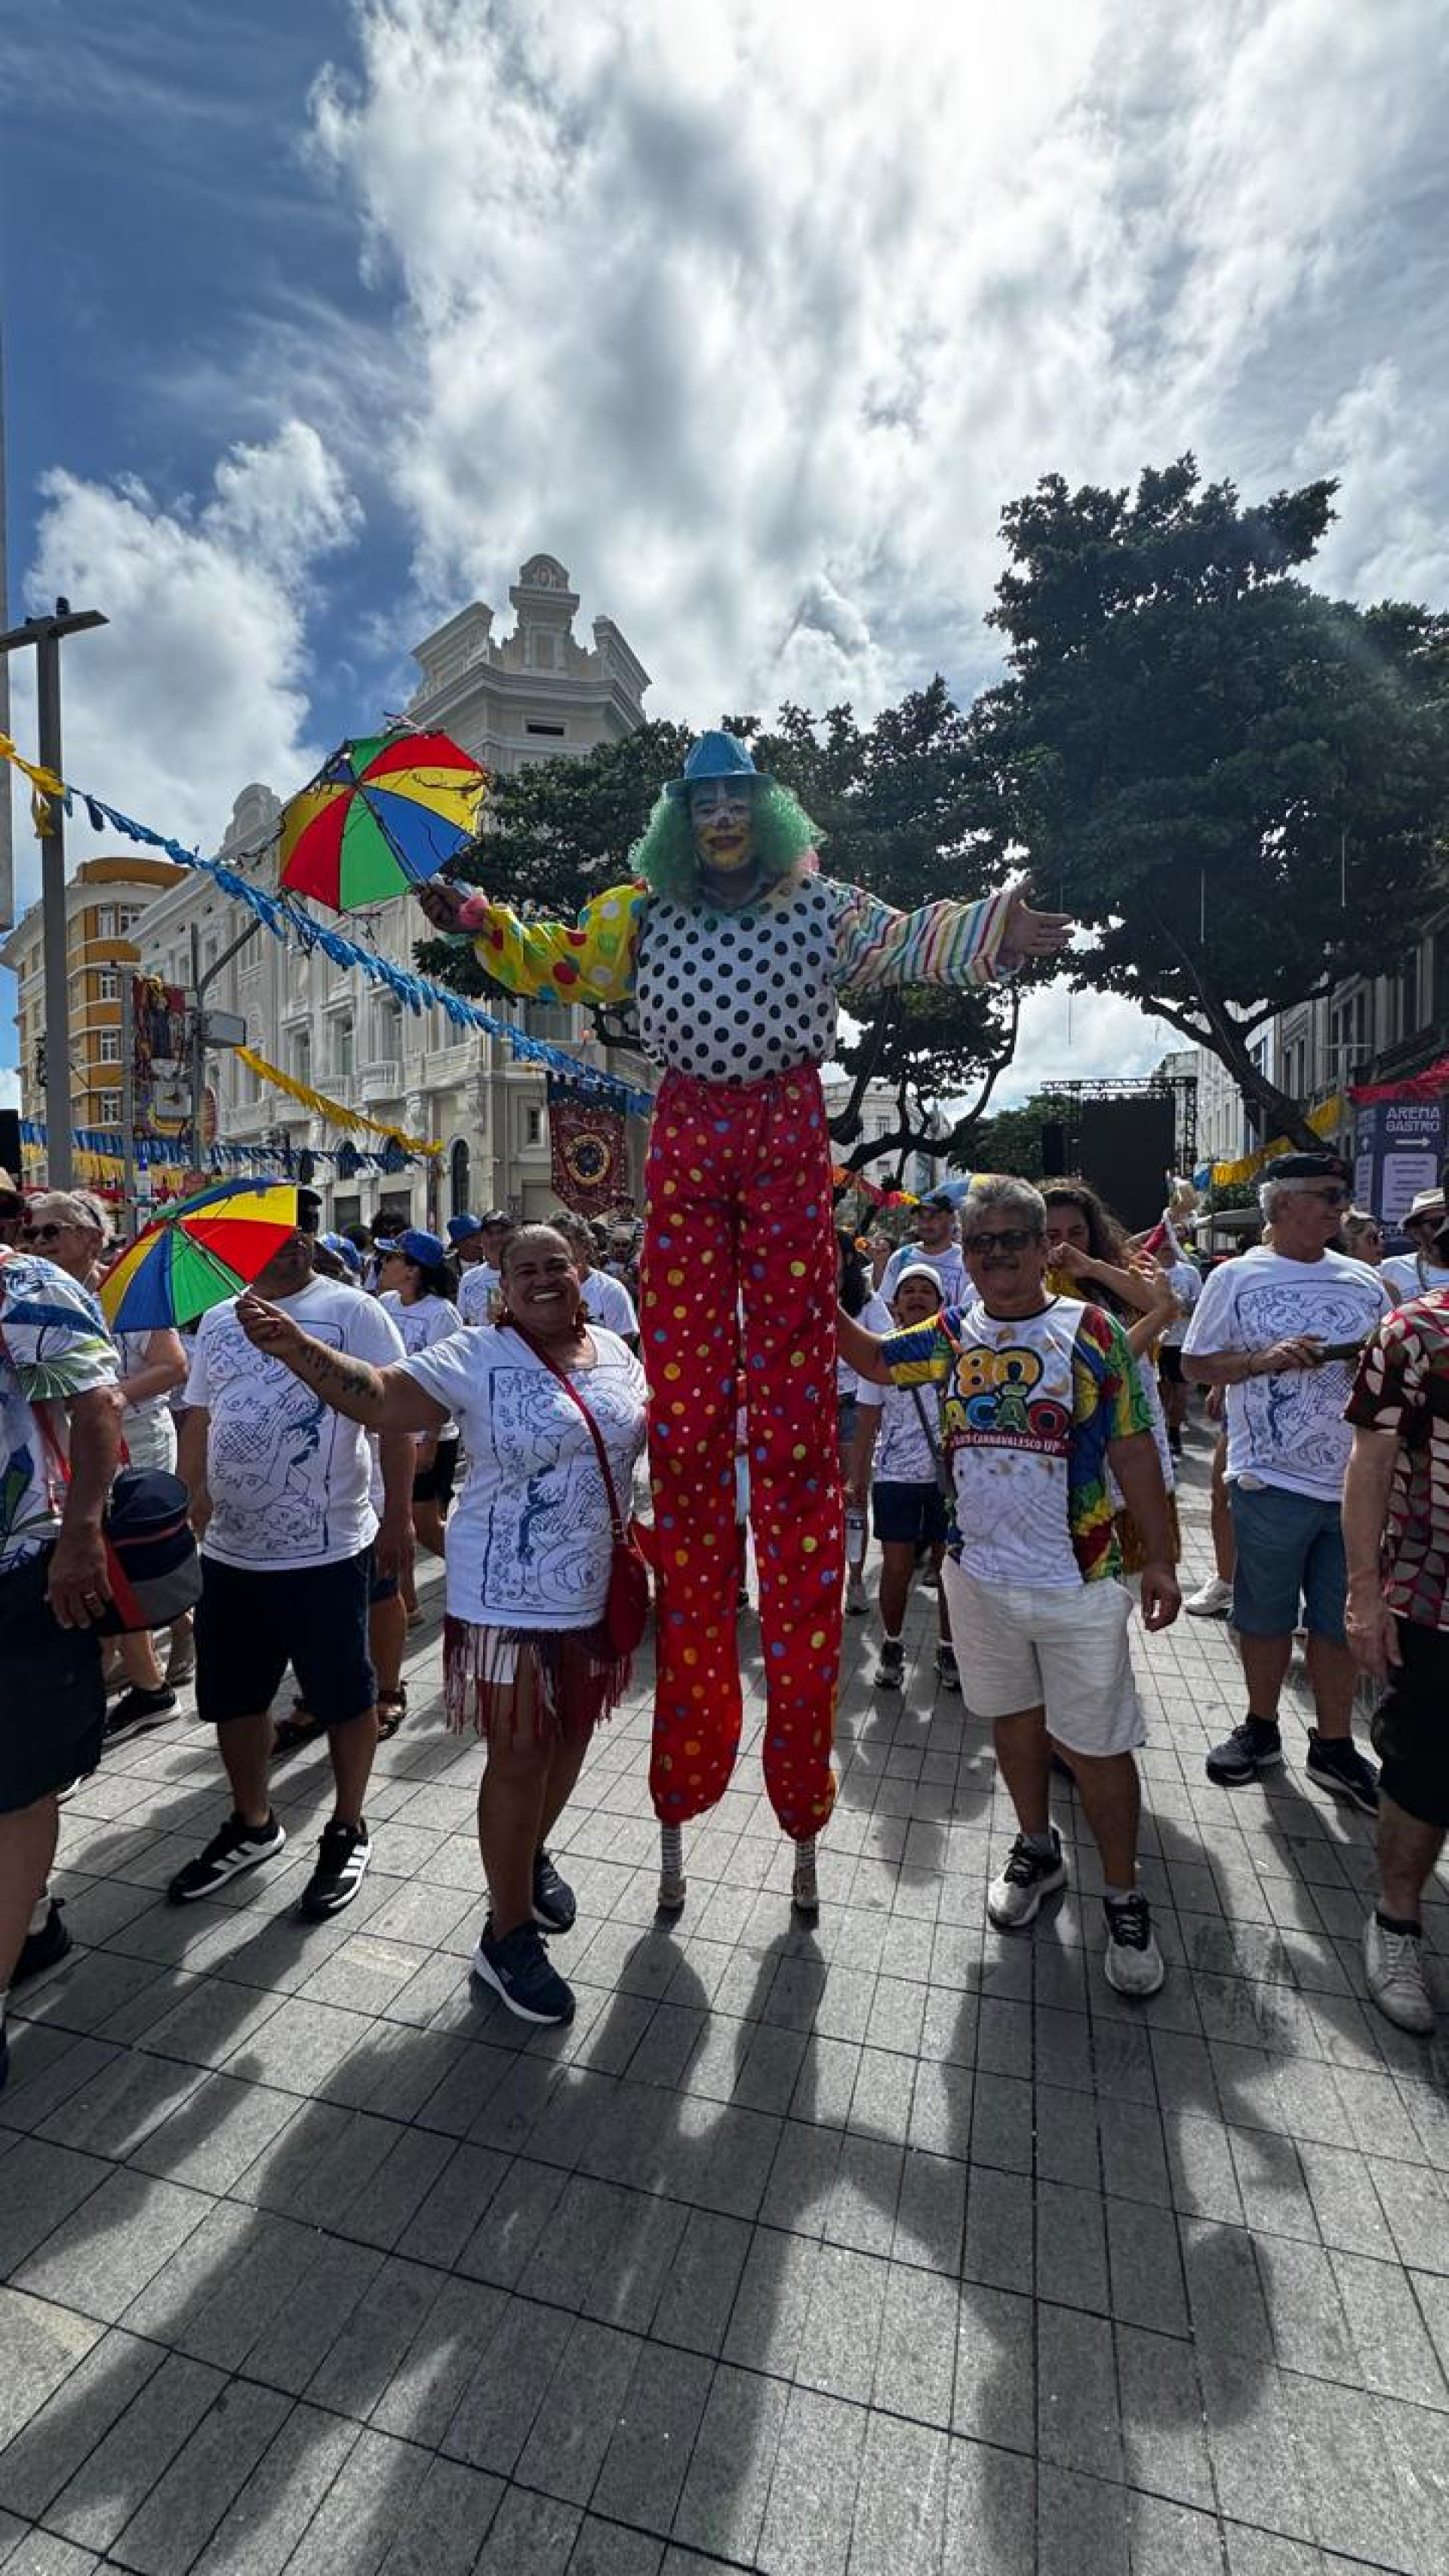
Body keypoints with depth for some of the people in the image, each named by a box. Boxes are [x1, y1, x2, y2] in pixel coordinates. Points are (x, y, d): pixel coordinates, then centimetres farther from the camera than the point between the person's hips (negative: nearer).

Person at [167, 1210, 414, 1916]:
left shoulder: (352, 1311, -8)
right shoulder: (218, 1320, 10)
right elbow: (197, 1421, 16)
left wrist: (397, 1516, -12)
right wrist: (195, 1508, 11)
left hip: (324, 1549, -6)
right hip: (228, 1550, 6)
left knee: (343, 1697, 8)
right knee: (230, 1697, 19)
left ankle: (348, 1832, 30)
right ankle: (252, 1825, 42)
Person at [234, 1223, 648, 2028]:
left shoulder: (615, 1352, 4)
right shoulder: (479, 1357, -12)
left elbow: (649, 1429, 19)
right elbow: (378, 1397, -17)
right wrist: (294, 1346, -30)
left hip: (596, 1592, 6)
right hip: (511, 1599, -6)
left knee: (570, 1735, 21)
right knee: (519, 1757, 5)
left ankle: (531, 1857, 49)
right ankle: (507, 1933, 26)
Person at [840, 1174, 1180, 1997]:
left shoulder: (1092, 1330, -9)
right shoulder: (952, 1334, 1)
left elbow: (1133, 1450, -6)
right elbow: (875, 1359, 17)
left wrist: (1162, 1560, -5)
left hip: (1079, 1582, -3)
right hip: (979, 1571, 4)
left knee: (1098, 1740, 7)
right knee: (1014, 1717, 20)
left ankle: (1124, 1898, 30)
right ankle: (1038, 1851, 44)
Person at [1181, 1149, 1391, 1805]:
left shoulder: (1365, 1281, 8)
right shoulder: (1236, 1278, -3)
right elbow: (1195, 1363, -1)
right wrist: (1264, 1360, -16)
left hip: (1357, 1481, 3)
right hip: (1272, 1480, -3)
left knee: (1343, 1619, 12)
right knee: (1266, 1615, 11)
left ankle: (1334, 1746, 29)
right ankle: (1261, 1728, 31)